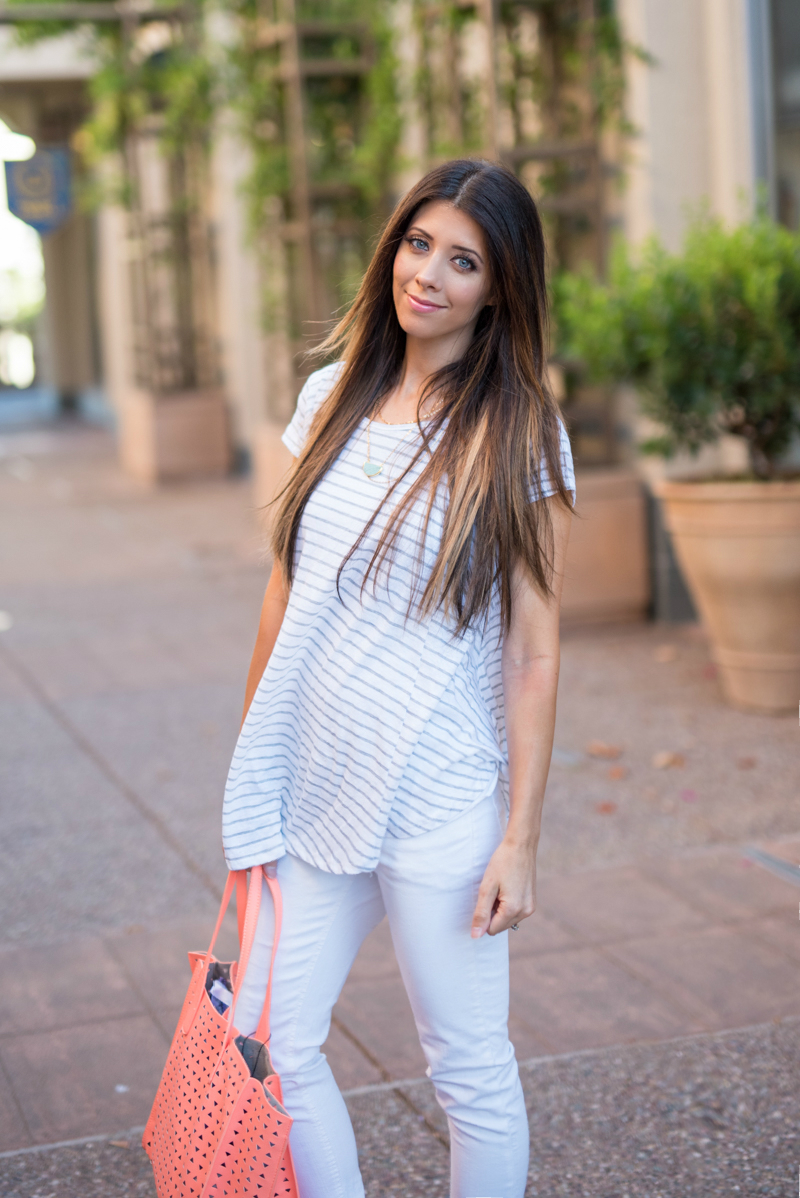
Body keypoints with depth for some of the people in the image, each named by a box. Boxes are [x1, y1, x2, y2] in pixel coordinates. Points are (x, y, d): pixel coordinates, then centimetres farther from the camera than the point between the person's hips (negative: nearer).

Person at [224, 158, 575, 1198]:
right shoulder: (333, 398, 8)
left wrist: (520, 838, -11)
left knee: (470, 1067, 7)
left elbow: (534, 650, -8)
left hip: (438, 799, -5)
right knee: (266, 1045, 6)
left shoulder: (521, 438, -6)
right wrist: (254, 759, 15)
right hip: (312, 784, 5)